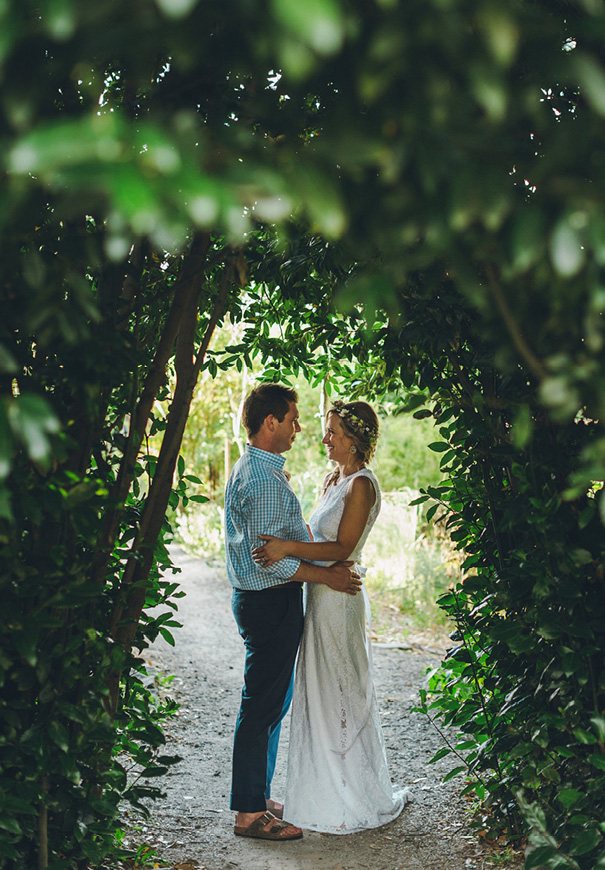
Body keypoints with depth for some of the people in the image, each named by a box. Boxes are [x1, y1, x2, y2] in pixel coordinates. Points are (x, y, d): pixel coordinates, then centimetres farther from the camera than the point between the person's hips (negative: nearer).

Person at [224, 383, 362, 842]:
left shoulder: (250, 469, 13)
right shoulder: (265, 481, -21)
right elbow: (268, 559, -24)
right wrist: (327, 575, -15)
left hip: (259, 599, 11)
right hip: (271, 603, -11)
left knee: (271, 705, 19)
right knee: (262, 708, -2)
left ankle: (258, 797, 29)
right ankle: (250, 813, 8)